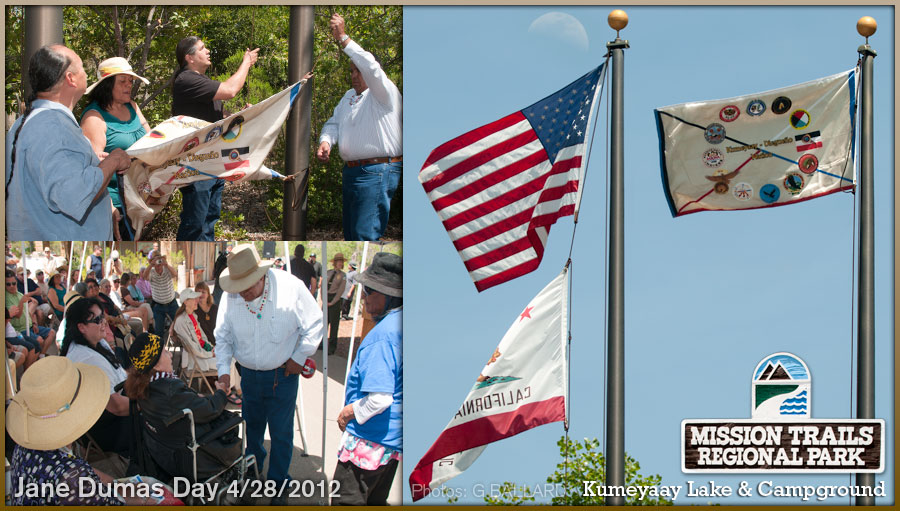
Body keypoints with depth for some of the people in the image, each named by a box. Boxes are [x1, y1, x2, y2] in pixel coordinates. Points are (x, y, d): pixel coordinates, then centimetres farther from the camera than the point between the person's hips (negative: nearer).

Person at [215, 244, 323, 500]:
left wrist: (299, 357, -6)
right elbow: (223, 335, 1)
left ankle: (277, 485, 20)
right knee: (250, 430, 17)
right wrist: (223, 370, -9)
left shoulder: (290, 288, -21)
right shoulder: (231, 297, -11)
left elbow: (314, 324, -8)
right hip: (249, 376, 3)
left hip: (282, 375, -3)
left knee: (281, 434, 4)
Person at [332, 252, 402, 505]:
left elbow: (380, 399, -30)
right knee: (375, 501, 20)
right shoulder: (402, 324, 5)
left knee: (346, 502, -2)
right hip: (396, 437, 10)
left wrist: (349, 412, -12)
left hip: (370, 437, -10)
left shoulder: (382, 335, -25)